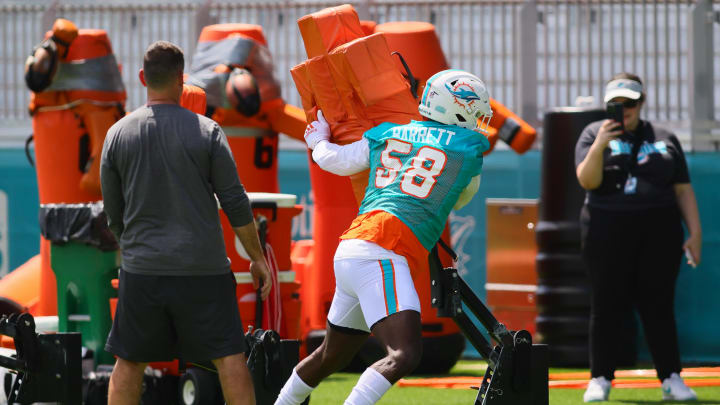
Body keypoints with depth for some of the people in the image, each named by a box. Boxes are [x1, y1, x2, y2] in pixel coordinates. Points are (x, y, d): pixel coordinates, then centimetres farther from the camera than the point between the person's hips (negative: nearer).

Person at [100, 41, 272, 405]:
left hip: (141, 269, 2)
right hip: (203, 269, -2)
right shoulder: (206, 131, -4)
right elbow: (236, 204, -3)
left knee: (129, 361, 10)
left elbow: (113, 213, 9)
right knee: (229, 357, 1)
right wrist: (257, 258, 7)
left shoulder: (118, 133, 2)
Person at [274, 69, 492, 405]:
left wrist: (318, 139, 54)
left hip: (349, 251, 8)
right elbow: (460, 198, 25)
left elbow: (333, 160, 31)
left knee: (332, 356, 24)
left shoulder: (387, 134, 19)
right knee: (404, 355, -18)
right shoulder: (469, 147, 5)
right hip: (379, 255, -8)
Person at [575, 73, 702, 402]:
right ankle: (600, 378, 6)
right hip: (608, 233, -1)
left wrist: (695, 232, 2)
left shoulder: (664, 139, 13)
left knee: (659, 305, 0)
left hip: (659, 232, 1)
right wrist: (599, 146, -23)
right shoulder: (594, 134, 6)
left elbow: (683, 190, 11)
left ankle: (671, 378, 2)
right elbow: (587, 180, -8)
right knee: (606, 305, -1)